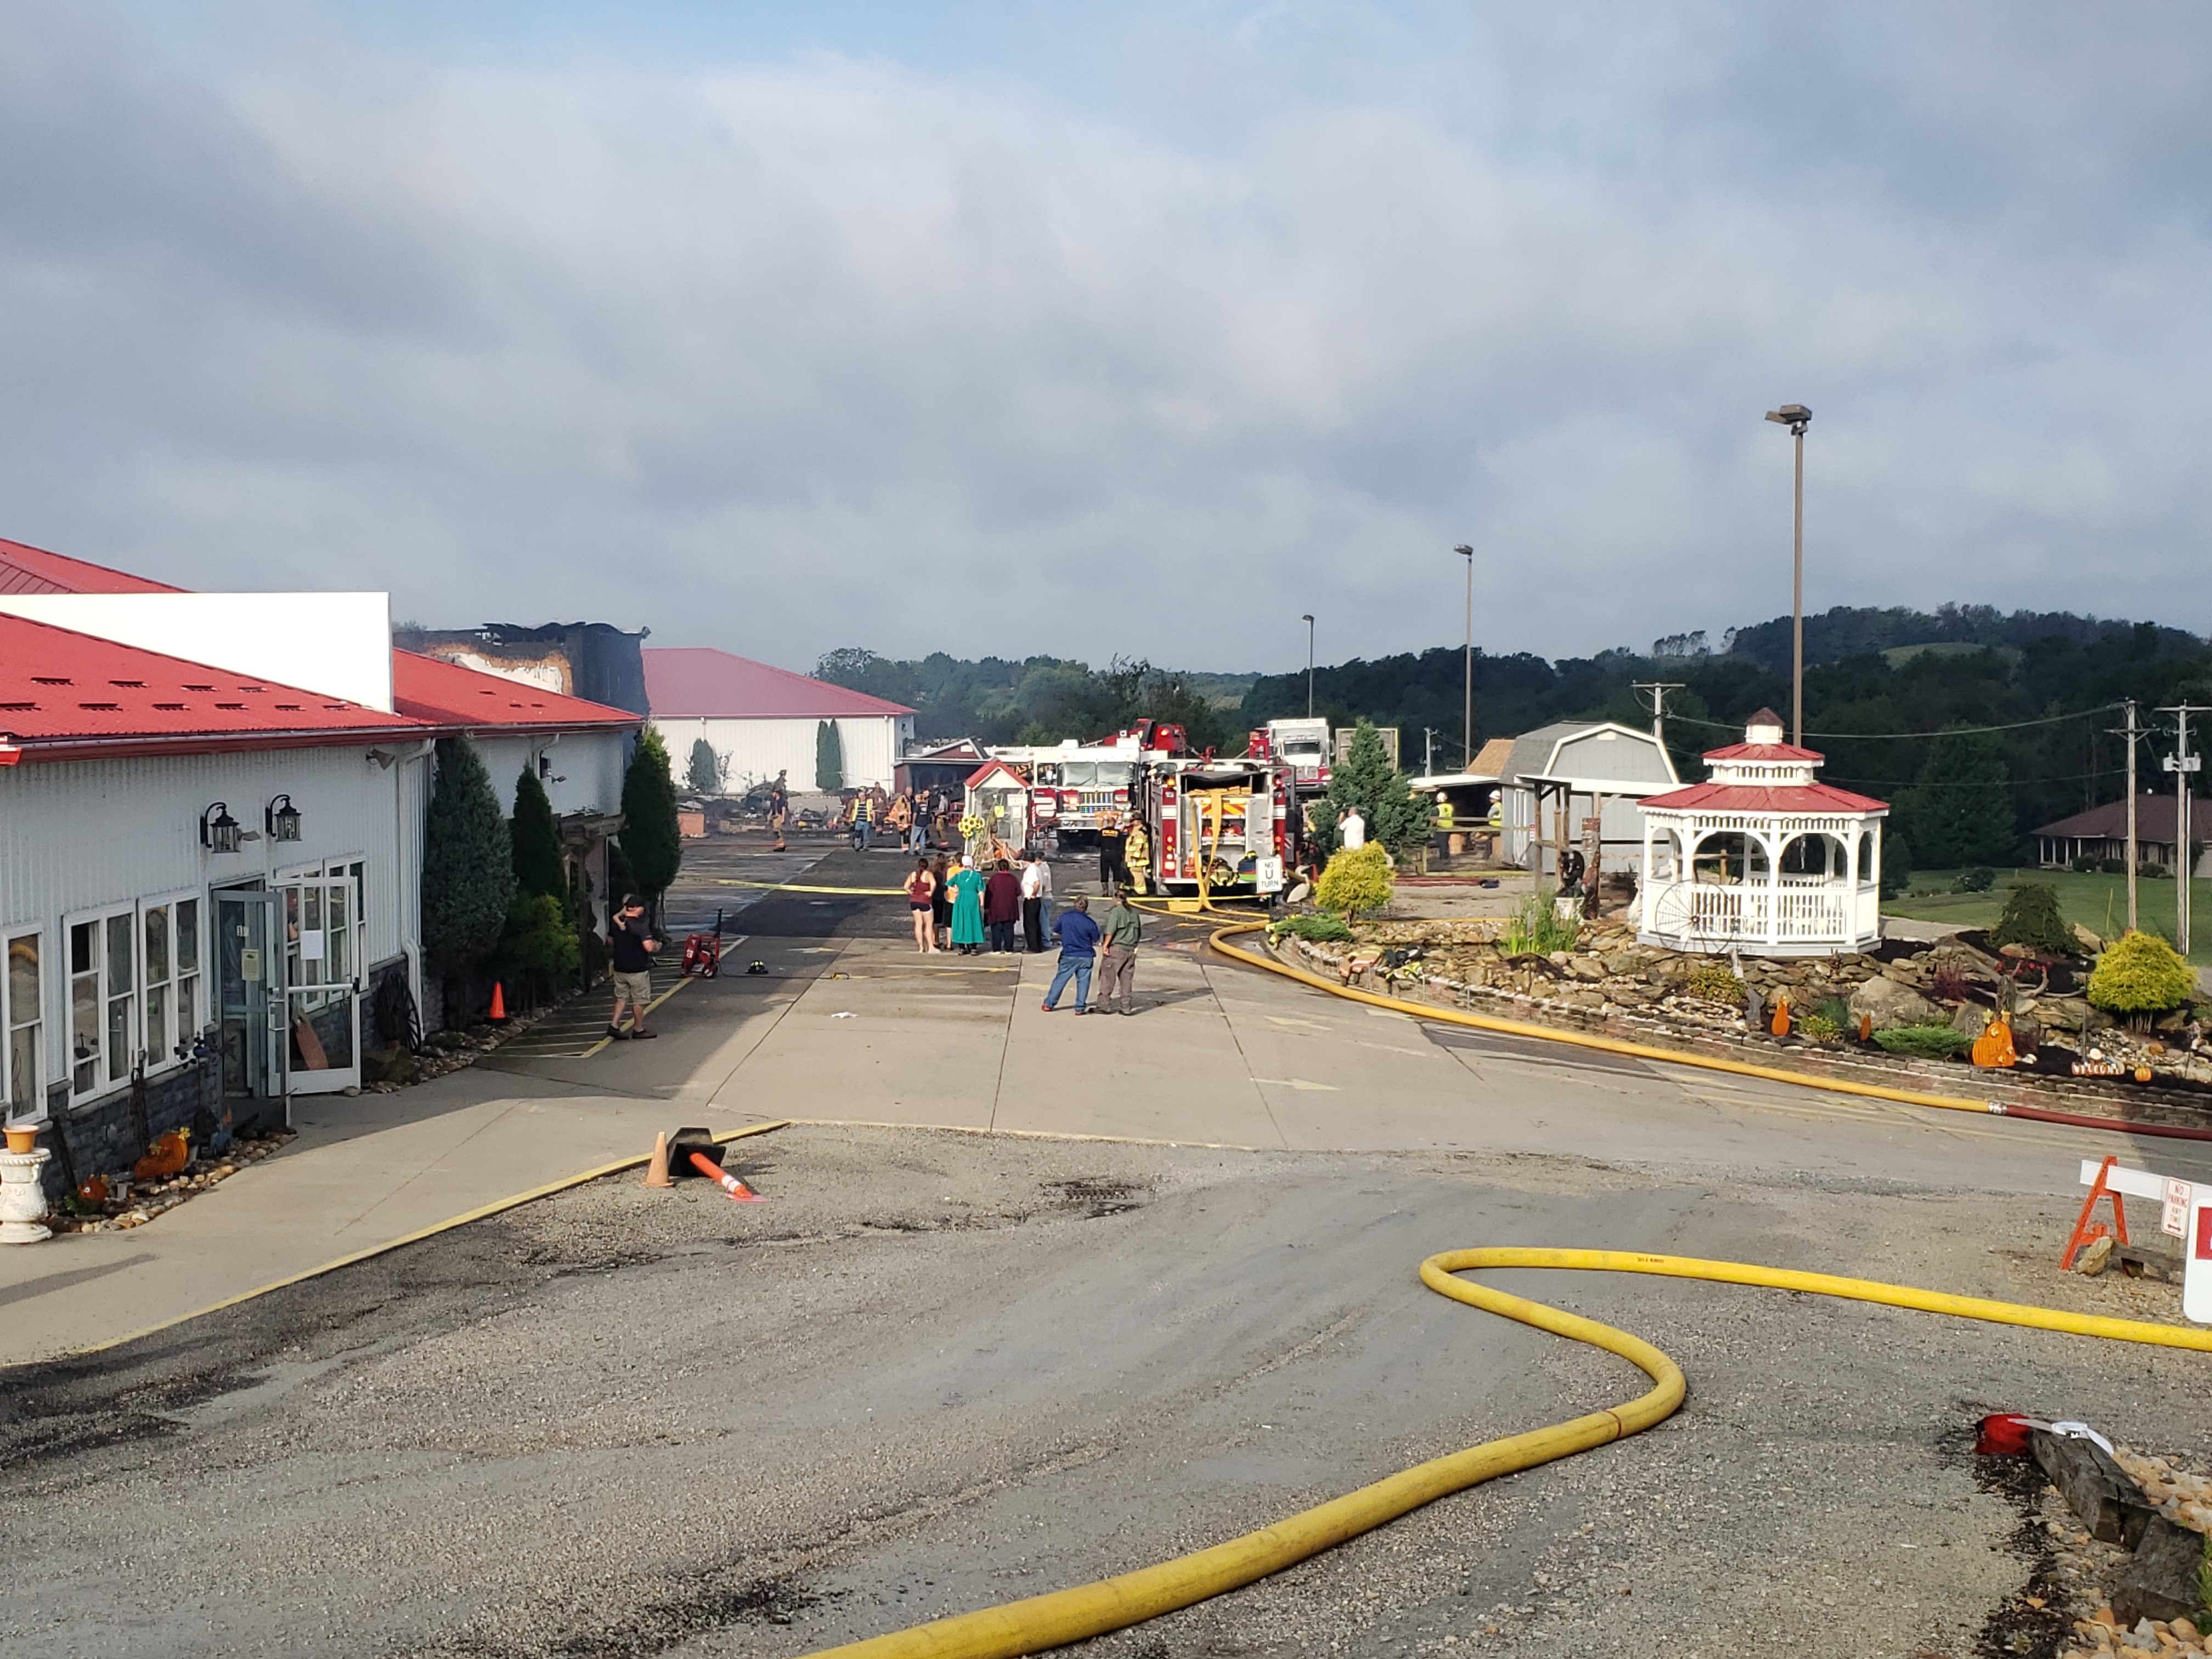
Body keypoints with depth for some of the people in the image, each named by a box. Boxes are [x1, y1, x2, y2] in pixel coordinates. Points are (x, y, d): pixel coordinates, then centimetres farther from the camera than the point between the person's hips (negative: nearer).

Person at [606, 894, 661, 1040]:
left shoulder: (617, 924, 3)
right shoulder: (640, 926, -20)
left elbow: (610, 941, 17)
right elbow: (649, 947, -29)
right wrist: (657, 945, -7)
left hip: (619, 968, 6)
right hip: (637, 969, -6)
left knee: (621, 998, 16)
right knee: (639, 1000, 7)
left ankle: (614, 1025, 5)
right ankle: (638, 1029, 16)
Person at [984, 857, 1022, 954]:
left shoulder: (995, 878, -9)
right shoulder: (1013, 879, 0)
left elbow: (988, 892, -7)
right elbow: (1018, 892, 4)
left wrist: (987, 906, 1)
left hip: (996, 908, -3)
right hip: (1010, 908, 3)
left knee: (997, 929, 2)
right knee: (1009, 929, 7)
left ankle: (996, 949, -1)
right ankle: (1009, 949, 6)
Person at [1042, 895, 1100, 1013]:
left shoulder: (1065, 917, -6)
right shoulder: (1090, 923, -11)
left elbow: (1055, 932, 7)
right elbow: (1096, 941, 0)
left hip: (1068, 956, 1)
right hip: (1086, 957, -1)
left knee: (1060, 980, 11)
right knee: (1083, 981, 8)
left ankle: (1049, 1004, 16)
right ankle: (1080, 1007, 8)